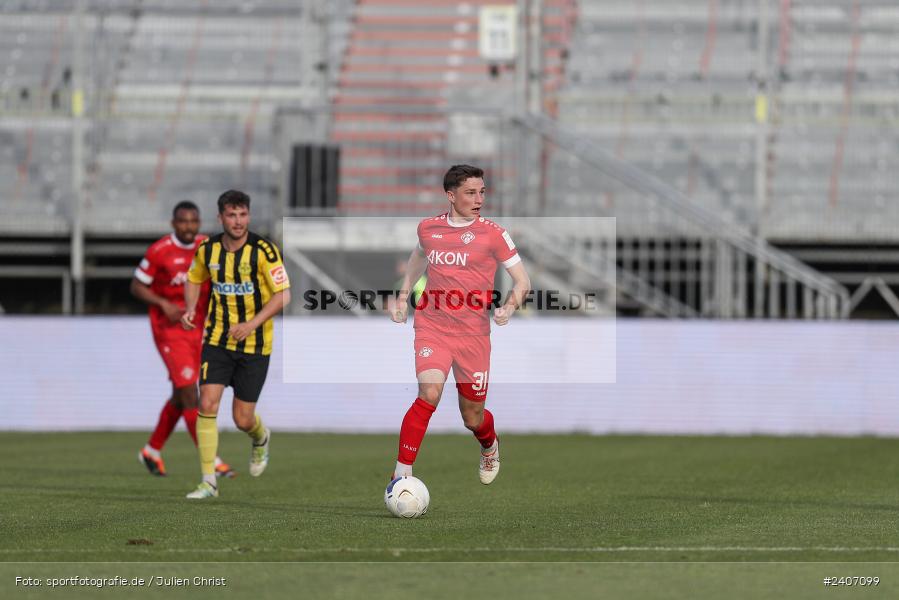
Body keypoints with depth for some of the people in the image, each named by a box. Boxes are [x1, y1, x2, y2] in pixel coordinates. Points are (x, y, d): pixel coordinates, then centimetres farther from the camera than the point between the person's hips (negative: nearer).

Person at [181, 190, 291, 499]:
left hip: (255, 345, -3)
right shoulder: (207, 250, -2)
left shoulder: (263, 250, -14)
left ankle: (261, 438, 40)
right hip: (217, 340, 3)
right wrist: (190, 310, -1)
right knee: (208, 404, -14)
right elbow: (194, 279, 18)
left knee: (243, 419, 1)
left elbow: (283, 294, -12)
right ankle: (208, 481, -6)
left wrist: (253, 324, -24)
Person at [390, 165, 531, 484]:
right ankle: (401, 475, -20)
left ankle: (489, 446, 48)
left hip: (473, 333, 0)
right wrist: (403, 296, 21)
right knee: (429, 395, -25)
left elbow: (522, 281, 1)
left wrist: (510, 307, -19)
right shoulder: (428, 228, 4)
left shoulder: (493, 234, -4)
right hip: (432, 326, 0)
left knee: (473, 419, 10)